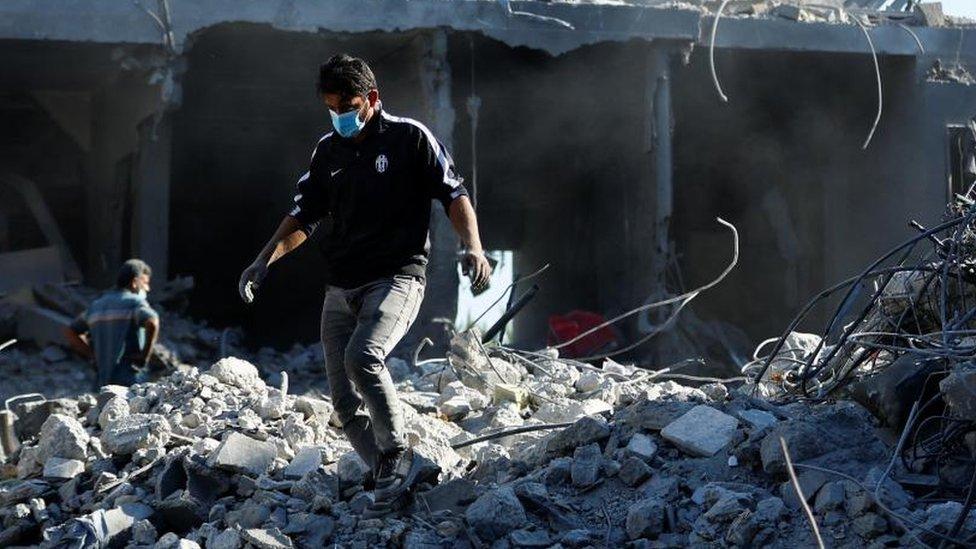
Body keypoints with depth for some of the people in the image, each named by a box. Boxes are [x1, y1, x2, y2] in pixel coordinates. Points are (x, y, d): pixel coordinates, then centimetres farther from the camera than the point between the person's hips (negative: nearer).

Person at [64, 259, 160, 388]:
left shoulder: (96, 305, 18)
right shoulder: (135, 302, -3)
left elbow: (70, 332, 27)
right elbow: (152, 322, -24)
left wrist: (93, 355, 19)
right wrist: (145, 356, -13)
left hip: (101, 382, 7)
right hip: (129, 380, -7)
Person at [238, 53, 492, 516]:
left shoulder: (410, 138, -1)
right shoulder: (327, 151, 14)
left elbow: (453, 195, -2)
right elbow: (304, 215, 18)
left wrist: (472, 246, -19)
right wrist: (264, 260, 5)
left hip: (396, 278, -6)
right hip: (340, 288, 6)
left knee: (362, 356, -31)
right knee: (346, 403, 0)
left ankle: (396, 453, -11)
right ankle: (391, 480, 12)